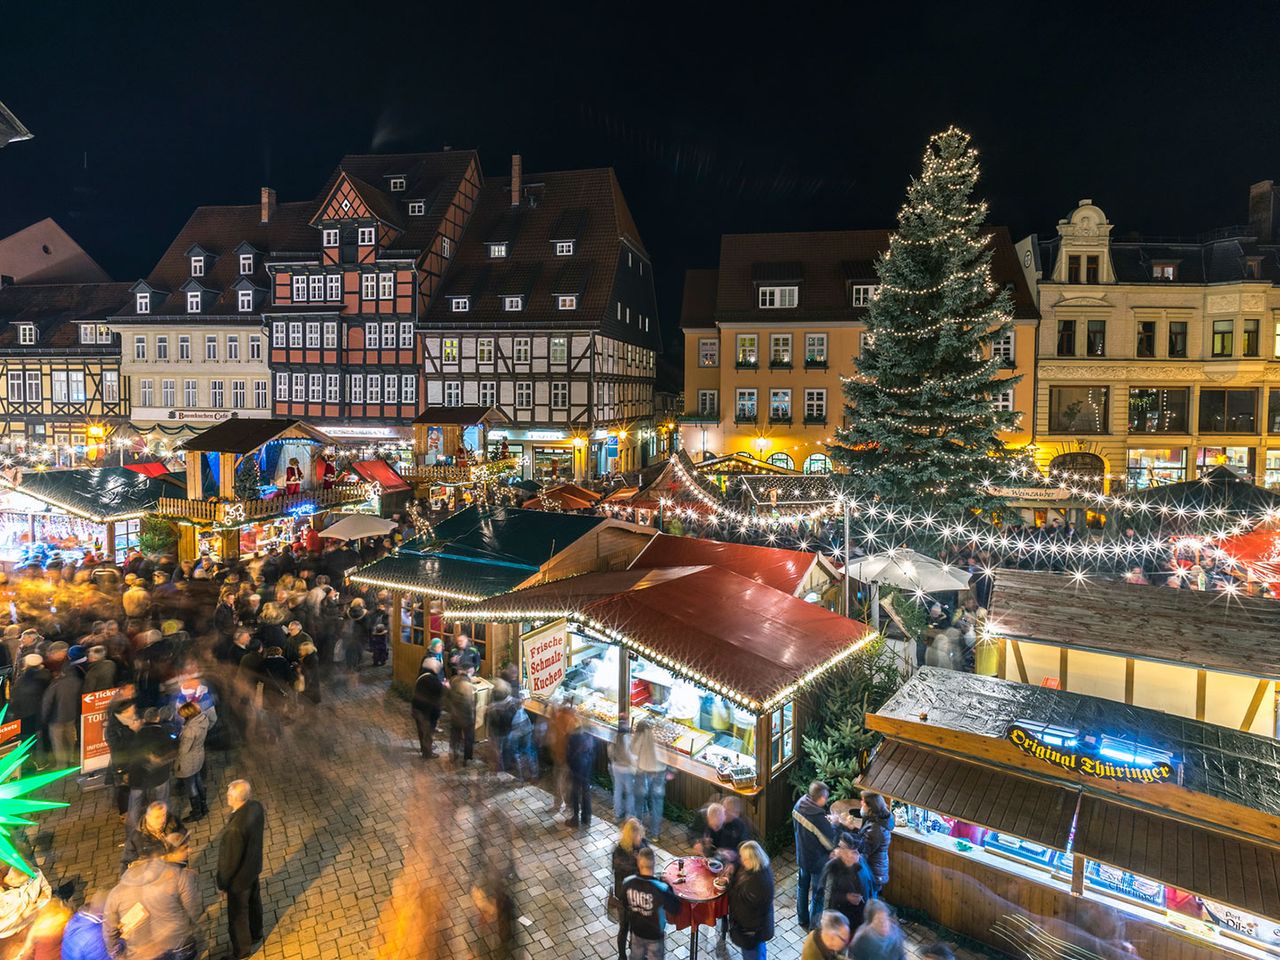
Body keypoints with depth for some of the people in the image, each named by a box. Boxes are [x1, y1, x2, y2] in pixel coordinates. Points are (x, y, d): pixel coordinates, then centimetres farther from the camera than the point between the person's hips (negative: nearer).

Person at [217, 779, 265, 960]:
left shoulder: (235, 828, -40)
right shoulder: (256, 806, -17)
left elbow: (231, 860, -26)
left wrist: (223, 882, -10)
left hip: (240, 875, -7)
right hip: (254, 865, 7)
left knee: (237, 914, 18)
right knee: (253, 901, 30)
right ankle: (255, 933, 54)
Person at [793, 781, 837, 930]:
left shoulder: (798, 806, -14)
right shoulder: (819, 819, -36)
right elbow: (832, 844, -23)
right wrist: (833, 825, -8)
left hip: (802, 856, 7)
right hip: (817, 861, -7)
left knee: (802, 888, 26)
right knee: (817, 894, 15)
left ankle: (802, 919, 44)